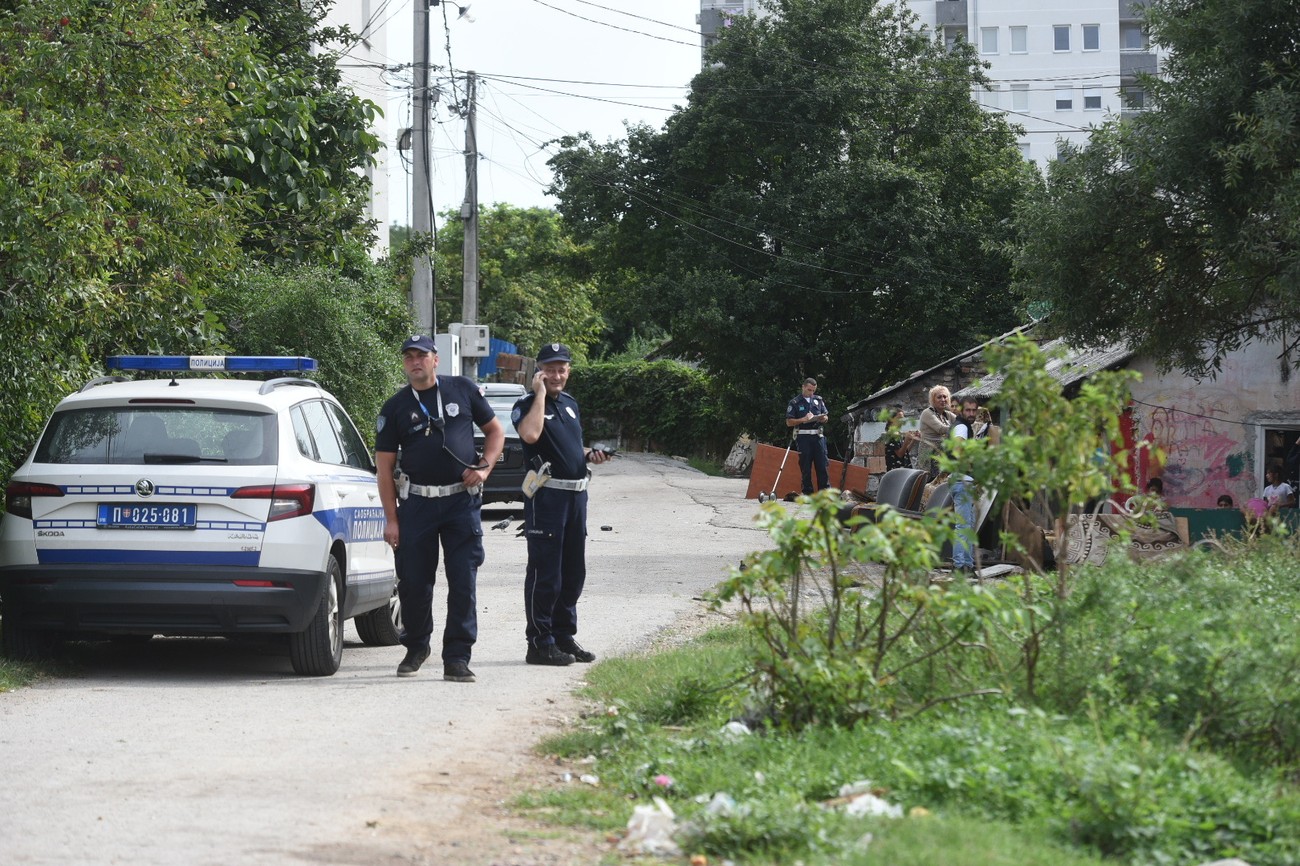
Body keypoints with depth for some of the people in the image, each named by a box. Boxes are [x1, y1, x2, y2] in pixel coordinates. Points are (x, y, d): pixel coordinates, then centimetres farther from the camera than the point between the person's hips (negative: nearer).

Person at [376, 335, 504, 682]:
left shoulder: (463, 390, 5)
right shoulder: (395, 408, 4)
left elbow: (495, 430, 14)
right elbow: (385, 467, 3)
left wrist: (484, 467, -3)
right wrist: (391, 519, -3)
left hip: (462, 500, 0)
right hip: (416, 502, 1)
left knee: (463, 582, -3)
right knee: (413, 582, 5)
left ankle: (457, 658, 2)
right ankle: (416, 647, 27)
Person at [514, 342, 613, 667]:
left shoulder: (570, 403, 18)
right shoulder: (527, 405, -6)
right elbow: (530, 434, -28)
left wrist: (590, 455, 8)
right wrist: (540, 394, -19)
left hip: (576, 494, 8)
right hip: (546, 494, -8)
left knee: (573, 572, 13)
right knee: (545, 572, -6)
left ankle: (564, 636, 23)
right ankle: (539, 643, -2)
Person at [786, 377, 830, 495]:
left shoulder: (819, 400, 15)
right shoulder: (795, 402, 3)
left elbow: (826, 417, 19)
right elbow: (789, 422, -1)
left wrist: (822, 418, -5)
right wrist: (803, 420, -15)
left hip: (818, 436, 3)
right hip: (803, 436, -3)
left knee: (822, 464, -2)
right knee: (805, 466, -1)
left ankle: (825, 490, -1)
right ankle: (808, 492, 2)